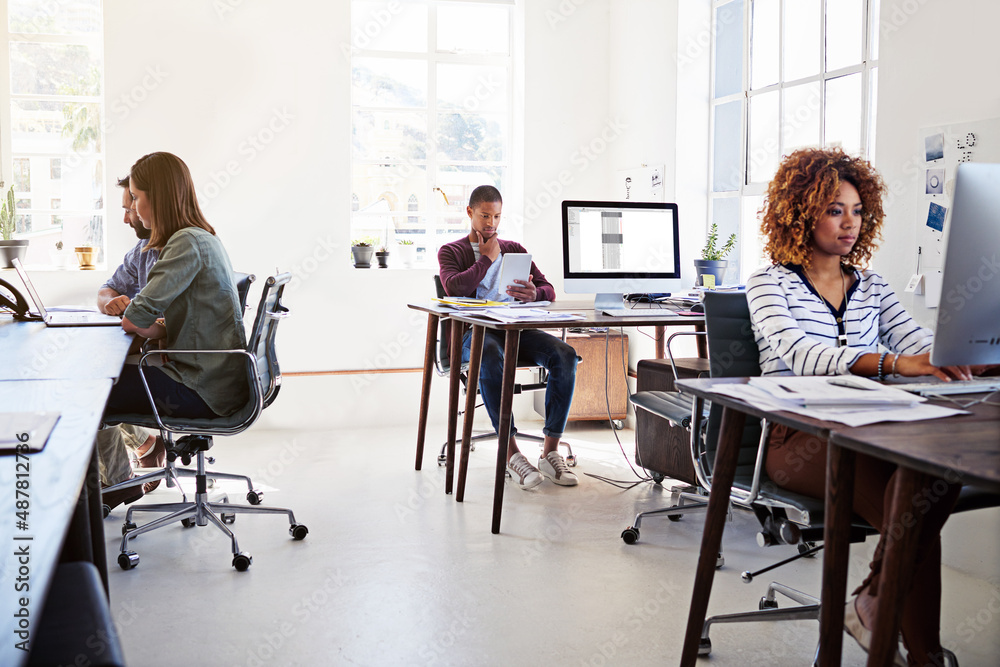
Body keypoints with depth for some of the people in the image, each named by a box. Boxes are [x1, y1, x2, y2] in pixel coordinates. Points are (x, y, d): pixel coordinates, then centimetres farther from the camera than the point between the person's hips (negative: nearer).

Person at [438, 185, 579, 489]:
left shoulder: (514, 250, 23)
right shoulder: (451, 252, 13)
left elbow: (549, 290, 13)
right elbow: (454, 288, -10)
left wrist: (534, 294, -12)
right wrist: (486, 258, 1)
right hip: (473, 331, -4)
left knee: (564, 354, -26)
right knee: (490, 356, -41)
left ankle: (550, 451, -23)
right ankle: (511, 452, -36)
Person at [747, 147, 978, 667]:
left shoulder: (871, 287, 20)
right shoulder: (770, 284, 3)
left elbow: (918, 343, 3)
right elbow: (800, 355, -18)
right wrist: (892, 363, -34)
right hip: (798, 440, -4)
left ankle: (873, 602, -13)